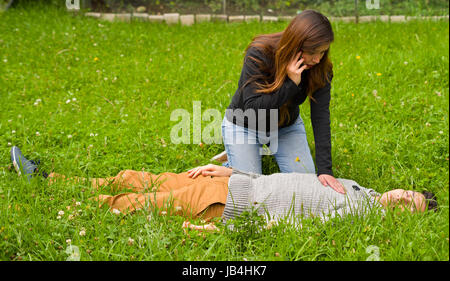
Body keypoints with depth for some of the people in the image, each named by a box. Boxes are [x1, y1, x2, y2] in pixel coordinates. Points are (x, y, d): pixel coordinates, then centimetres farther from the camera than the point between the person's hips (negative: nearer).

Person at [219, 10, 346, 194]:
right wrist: (291, 83, -41)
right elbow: (252, 108, -33)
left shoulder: (321, 68, -21)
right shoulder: (259, 54, -32)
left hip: (287, 126, 4)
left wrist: (324, 170, -33)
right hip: (244, 126, -3)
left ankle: (269, 150, 22)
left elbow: (321, 118, -25)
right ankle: (234, 158, 22)